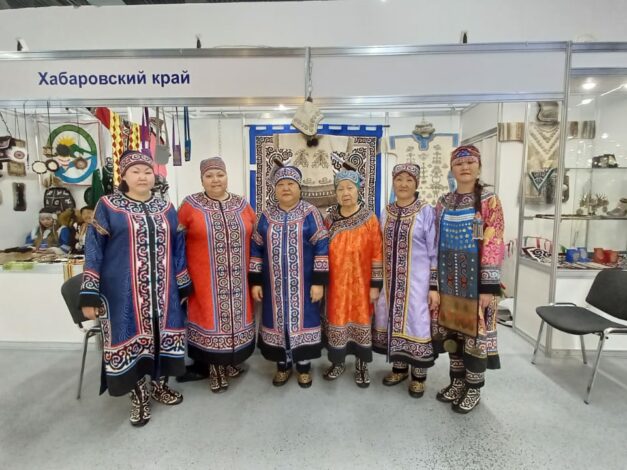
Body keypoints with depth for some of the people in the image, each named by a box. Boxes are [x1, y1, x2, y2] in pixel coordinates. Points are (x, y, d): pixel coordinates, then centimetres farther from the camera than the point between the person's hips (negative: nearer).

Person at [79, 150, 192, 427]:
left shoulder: (166, 208, 7)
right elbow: (93, 251, -3)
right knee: (132, 335, 5)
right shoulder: (108, 207, -2)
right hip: (124, 290, -3)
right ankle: (139, 395, 26)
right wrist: (89, 295, -8)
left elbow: (178, 249, 9)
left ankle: (160, 385, 34)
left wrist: (183, 286, 8)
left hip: (161, 289, 3)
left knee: (160, 332, 12)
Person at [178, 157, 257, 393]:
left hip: (237, 278, 3)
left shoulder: (242, 204, 5)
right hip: (206, 278, -3)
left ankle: (229, 361, 32)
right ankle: (214, 367, 24)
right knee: (210, 315, 5)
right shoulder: (190, 205, -3)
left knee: (235, 315, 11)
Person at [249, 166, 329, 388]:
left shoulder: (311, 214, -5)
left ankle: (304, 365, 27)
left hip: (303, 284, -2)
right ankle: (283, 364, 31)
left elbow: (322, 247, -8)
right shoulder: (266, 216, 4)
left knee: (302, 318, 7)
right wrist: (255, 281, 2)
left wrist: (319, 281, -12)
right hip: (275, 284, 3)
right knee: (278, 319, 11)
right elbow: (256, 249, 6)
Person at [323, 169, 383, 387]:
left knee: (362, 320, 9)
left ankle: (362, 364, 28)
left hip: (360, 282, -2)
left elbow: (377, 253, -7)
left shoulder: (370, 219, -7)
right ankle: (338, 362, 30)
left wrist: (375, 284, -8)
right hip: (336, 282, 2)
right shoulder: (330, 219, 1)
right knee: (337, 319, 11)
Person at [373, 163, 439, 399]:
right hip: (391, 280, 4)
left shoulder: (426, 212, -7)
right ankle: (399, 368, 33)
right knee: (394, 322, 13)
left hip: (417, 280, -4)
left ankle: (418, 376, 24)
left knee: (416, 324, 4)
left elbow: (434, 253, -7)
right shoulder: (386, 213, 6)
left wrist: (434, 287, -11)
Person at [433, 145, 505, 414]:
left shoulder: (489, 201, -6)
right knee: (453, 331, 13)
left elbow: (494, 246, -11)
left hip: (475, 280, -4)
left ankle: (474, 389, 25)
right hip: (450, 280, 4)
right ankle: (457, 382, 32)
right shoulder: (443, 203, 6)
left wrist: (489, 287, -15)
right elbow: (435, 245, 7)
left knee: (475, 332, 5)